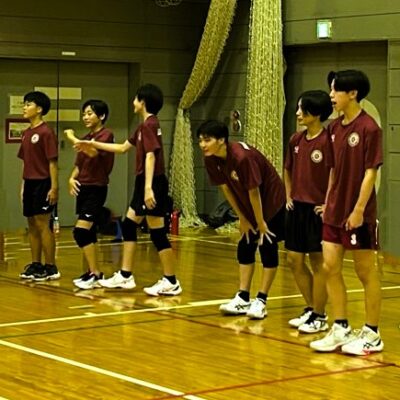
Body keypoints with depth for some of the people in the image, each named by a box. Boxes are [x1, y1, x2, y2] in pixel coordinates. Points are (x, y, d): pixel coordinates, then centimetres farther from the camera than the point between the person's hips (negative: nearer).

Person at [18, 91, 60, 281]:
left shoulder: (46, 132, -11)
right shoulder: (26, 133, 13)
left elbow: (52, 162, -14)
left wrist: (54, 188, -17)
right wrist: (23, 185, 15)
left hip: (42, 183, -8)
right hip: (29, 183, 8)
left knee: (43, 225, -6)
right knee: (32, 225, 11)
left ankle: (51, 267, -1)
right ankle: (36, 265, 19)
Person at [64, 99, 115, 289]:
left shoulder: (106, 134, -10)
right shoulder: (86, 138, 15)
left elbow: (93, 152, -28)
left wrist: (72, 138, -18)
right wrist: (72, 178, -1)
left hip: (96, 189, -8)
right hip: (83, 188, 8)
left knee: (81, 231, -16)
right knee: (88, 233, 10)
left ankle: (95, 273, -11)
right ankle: (93, 272, 17)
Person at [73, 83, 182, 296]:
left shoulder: (149, 125, -14)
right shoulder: (144, 126, 16)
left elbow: (150, 156, -24)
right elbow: (122, 147, 27)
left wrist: (149, 187, -31)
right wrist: (93, 144, 30)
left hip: (153, 184, -10)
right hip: (144, 183, 10)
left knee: (157, 233, -6)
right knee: (128, 225, 14)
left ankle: (170, 282, -1)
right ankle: (125, 276, 20)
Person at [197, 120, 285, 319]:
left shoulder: (242, 157, -33)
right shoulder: (211, 159, -11)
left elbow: (254, 192, -26)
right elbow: (225, 188, -1)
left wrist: (261, 223, -18)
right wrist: (242, 218, 3)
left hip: (272, 202, -8)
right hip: (249, 205, 8)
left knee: (267, 247, -5)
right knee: (245, 247, 7)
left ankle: (261, 300, -2)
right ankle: (243, 298, 11)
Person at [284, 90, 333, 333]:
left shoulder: (327, 140, -15)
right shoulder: (296, 140, 8)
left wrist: (328, 205, -18)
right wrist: (289, 196, 15)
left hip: (317, 210, -8)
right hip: (297, 207, 8)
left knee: (318, 262, 0)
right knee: (294, 260, 11)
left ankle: (320, 317, 11)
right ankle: (311, 309, 25)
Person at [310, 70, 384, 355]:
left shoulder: (369, 128, -13)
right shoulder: (335, 128, 8)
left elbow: (371, 172, -15)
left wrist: (359, 209, -19)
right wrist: (328, 202, 13)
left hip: (358, 214, -7)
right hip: (335, 212, 7)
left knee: (367, 272, 3)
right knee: (331, 268, 7)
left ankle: (372, 334, 14)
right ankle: (341, 329, 17)